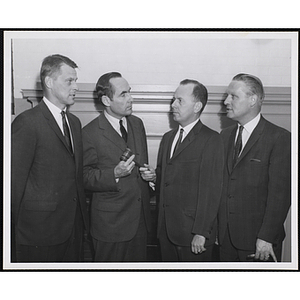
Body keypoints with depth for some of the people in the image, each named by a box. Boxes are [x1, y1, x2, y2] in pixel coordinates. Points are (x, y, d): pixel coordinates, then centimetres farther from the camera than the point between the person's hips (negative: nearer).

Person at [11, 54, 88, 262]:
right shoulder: (26, 122, -13)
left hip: (74, 225, 7)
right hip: (41, 228, -6)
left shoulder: (74, 122, 12)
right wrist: (20, 222, -6)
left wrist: (81, 213, 11)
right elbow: (16, 179, -12)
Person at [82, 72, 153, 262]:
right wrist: (114, 174, -25)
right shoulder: (90, 133, -13)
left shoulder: (137, 124, 8)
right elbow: (85, 177, -11)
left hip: (141, 217, 6)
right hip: (111, 221, -5)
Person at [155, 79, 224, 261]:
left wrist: (201, 233, -18)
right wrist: (154, 178, 2)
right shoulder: (168, 138, 14)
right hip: (166, 229, 6)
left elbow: (211, 191, -15)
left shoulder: (211, 139, -10)